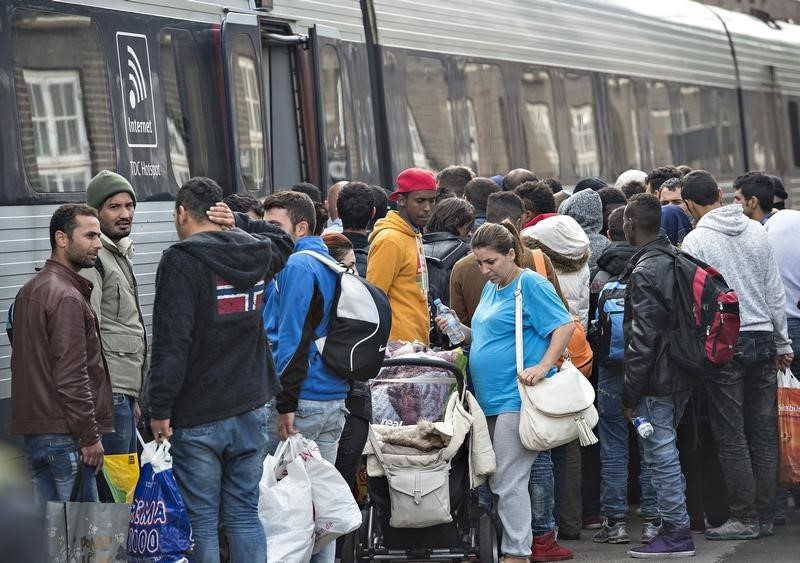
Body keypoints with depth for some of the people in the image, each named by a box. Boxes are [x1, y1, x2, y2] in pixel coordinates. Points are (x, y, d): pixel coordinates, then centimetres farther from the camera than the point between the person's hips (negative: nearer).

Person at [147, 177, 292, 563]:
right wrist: (236, 223, 18)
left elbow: (170, 343, -18)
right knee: (244, 514, 11)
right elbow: (283, 241, 34)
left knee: (201, 521, 1)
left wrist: (160, 408, -14)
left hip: (197, 417, -6)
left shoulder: (182, 260, -12)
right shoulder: (257, 253, 7)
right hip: (251, 409, 6)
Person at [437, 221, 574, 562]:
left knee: (508, 482, -8)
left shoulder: (530, 285, -10)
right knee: (496, 481, 12)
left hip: (517, 398, -9)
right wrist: (460, 330, 9)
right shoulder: (491, 287, 17)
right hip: (491, 399, 9)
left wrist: (543, 367, -23)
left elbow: (565, 326, -14)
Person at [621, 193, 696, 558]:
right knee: (665, 452, 17)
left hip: (655, 379, -9)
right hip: (678, 376, 9)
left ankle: (677, 532, 0)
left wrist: (630, 392, -14)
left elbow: (642, 337, -20)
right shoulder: (674, 261, 10)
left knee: (660, 453, -3)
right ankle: (674, 525, 23)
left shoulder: (644, 271, -17)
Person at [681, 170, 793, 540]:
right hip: (762, 337, 5)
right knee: (764, 433, 9)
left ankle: (745, 518, -1)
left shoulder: (696, 240, -8)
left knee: (732, 436, -1)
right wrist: (782, 342, 18)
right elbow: (776, 292, 11)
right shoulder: (756, 231, 7)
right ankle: (765, 516, 12)